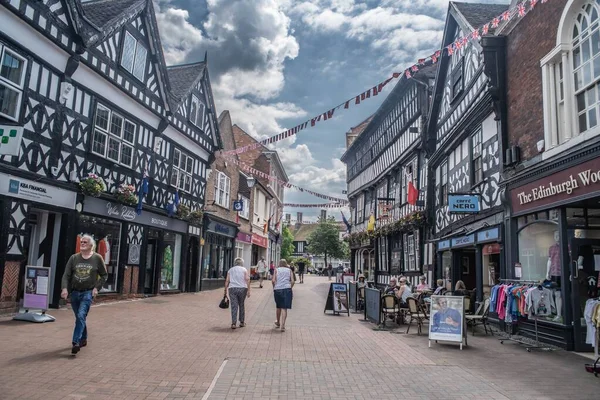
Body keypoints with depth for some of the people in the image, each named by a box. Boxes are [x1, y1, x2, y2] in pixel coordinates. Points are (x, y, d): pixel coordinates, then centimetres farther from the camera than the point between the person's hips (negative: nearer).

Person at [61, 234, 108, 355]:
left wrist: (97, 288, -6)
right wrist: (65, 288, -15)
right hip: (74, 292, 4)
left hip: (88, 293, -3)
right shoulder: (74, 258, 3)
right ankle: (83, 339, 31)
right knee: (79, 317, 14)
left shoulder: (97, 258, -3)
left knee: (81, 316, -16)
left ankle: (76, 342, -14)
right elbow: (66, 275, 0)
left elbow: (104, 275, 4)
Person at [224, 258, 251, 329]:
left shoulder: (230, 270, 15)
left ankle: (233, 323, -7)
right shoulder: (244, 269, 10)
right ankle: (242, 322, 20)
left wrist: (225, 290, 5)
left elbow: (227, 281, 5)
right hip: (242, 288, 0)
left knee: (234, 306, -1)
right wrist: (248, 290, -6)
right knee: (241, 305, 13)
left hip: (232, 288, 0)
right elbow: (247, 279, -4)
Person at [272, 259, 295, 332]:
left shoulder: (276, 270, 8)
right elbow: (293, 281, 0)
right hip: (287, 289, -1)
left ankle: (278, 323, 35)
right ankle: (282, 325, -10)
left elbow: (273, 281, -4)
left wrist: (274, 288, 11)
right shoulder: (289, 270, 10)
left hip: (277, 290, 1)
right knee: (284, 308, -2)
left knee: (278, 307, 18)